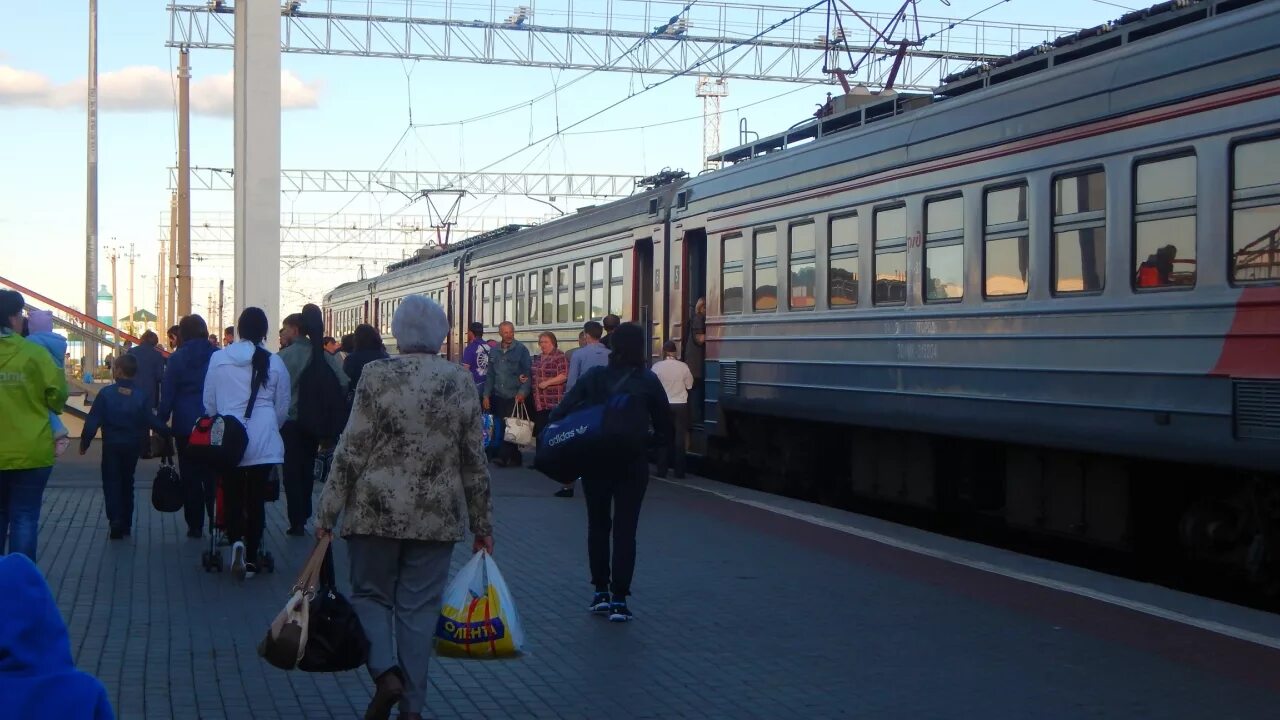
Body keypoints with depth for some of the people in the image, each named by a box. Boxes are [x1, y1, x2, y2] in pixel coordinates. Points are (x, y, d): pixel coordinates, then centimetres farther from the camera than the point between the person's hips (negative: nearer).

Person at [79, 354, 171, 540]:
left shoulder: (106, 393, -10)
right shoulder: (143, 395, -7)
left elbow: (93, 420, -9)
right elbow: (151, 421, -11)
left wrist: (84, 442, -1)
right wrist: (167, 433, 3)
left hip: (111, 446, -2)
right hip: (133, 446, 2)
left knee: (112, 483, 3)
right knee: (127, 482, 17)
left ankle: (115, 520, -16)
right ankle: (126, 524, 19)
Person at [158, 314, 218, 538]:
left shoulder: (177, 359, -2)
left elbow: (167, 396, -2)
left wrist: (161, 422, 4)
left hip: (185, 425, -1)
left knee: (190, 477, 5)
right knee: (214, 475, 6)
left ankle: (195, 526, 4)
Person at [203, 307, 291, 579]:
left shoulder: (218, 358, -1)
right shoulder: (274, 362, 0)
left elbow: (209, 403, 6)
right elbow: (282, 407, 9)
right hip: (264, 443, 0)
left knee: (232, 496, 8)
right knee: (256, 498, 7)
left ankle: (236, 541, -17)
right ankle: (251, 558, 9)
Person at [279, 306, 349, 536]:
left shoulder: (285, 355, -14)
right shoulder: (323, 356, -1)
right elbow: (344, 383, -5)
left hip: (290, 421, -5)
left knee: (292, 471, 3)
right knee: (307, 469, 17)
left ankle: (297, 522, 2)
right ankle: (304, 516, 26)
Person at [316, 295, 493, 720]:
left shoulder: (378, 376, -7)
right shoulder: (461, 382, 1)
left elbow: (351, 450, -8)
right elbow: (474, 461, 5)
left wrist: (327, 512, -1)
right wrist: (483, 525, 13)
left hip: (377, 511, -2)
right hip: (437, 518, 2)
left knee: (370, 594, 13)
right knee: (419, 608, 8)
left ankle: (385, 672, -9)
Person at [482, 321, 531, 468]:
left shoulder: (521, 350, -2)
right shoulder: (493, 351, 11)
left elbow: (528, 373, -5)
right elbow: (490, 375, 14)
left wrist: (523, 392, -15)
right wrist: (486, 395, 9)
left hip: (515, 397, -5)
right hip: (498, 396, 5)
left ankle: (503, 457, -12)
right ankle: (514, 457, 14)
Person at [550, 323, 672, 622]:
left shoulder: (595, 377, -2)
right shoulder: (648, 382, -4)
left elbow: (560, 411, -9)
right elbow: (665, 427, -2)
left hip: (595, 462, 1)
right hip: (632, 465, -1)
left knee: (598, 525, 16)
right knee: (625, 530, 2)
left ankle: (601, 592, 19)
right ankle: (618, 600, -3)